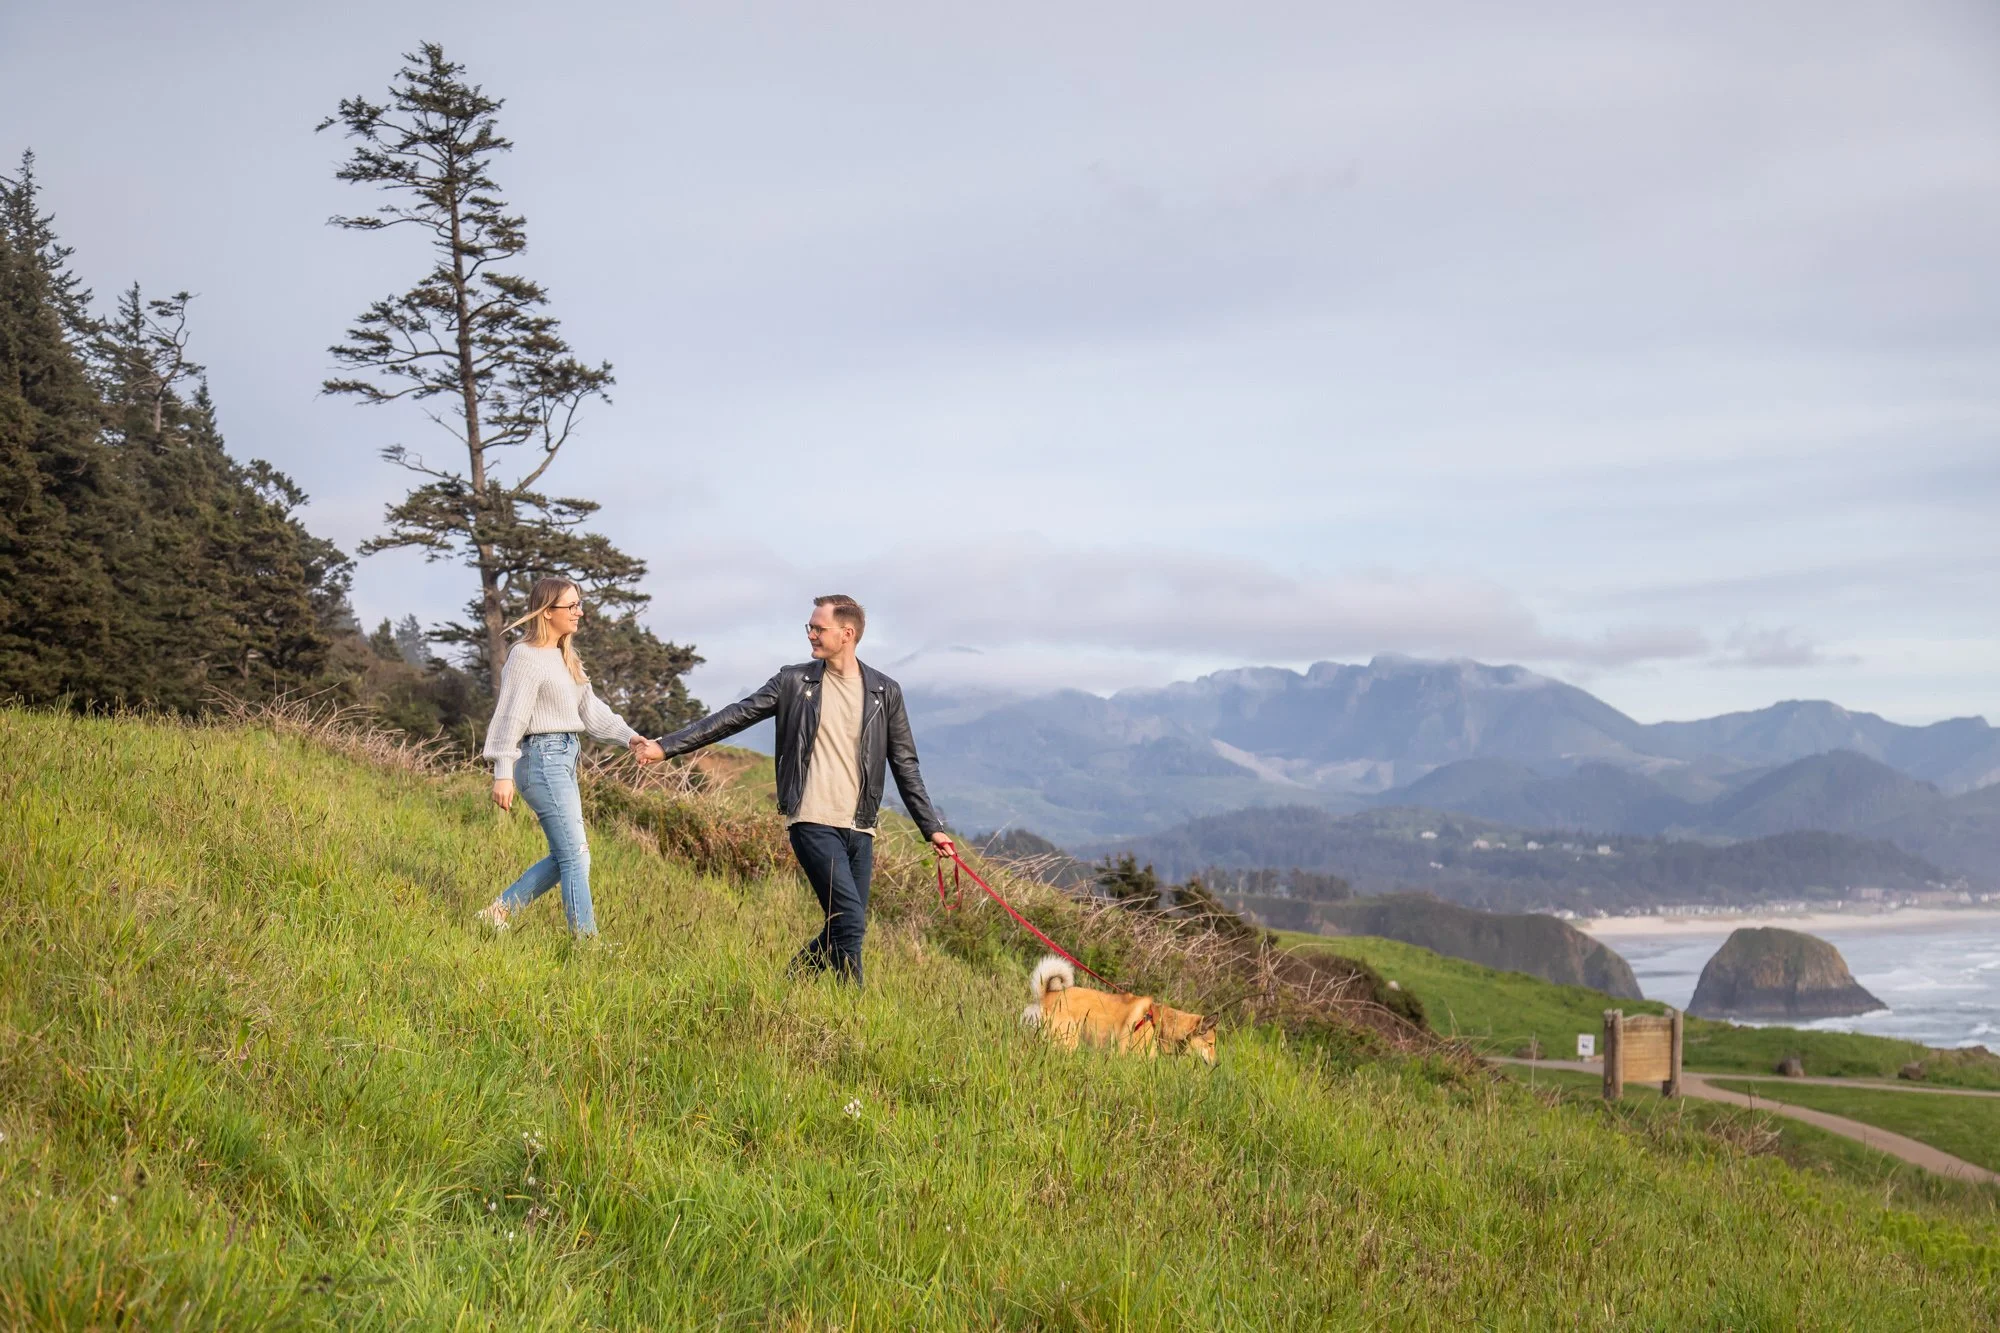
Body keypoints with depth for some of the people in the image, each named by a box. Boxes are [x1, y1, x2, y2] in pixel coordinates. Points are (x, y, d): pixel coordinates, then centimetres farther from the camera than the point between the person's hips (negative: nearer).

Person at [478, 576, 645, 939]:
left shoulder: (566, 658, 16)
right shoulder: (526, 657, -11)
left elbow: (591, 710, 16)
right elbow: (511, 716, -14)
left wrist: (628, 736, 4)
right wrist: (503, 773, -18)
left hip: (564, 759, 10)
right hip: (542, 758, -10)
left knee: (565, 855, 12)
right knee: (576, 856, -8)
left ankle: (499, 911, 21)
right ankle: (585, 938, -4)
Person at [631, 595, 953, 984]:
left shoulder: (885, 692, 8)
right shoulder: (794, 682, 4)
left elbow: (905, 765, 12)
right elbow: (733, 717, 4)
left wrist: (932, 827, 9)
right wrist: (666, 747, -2)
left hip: (859, 828, 3)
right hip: (814, 823, -3)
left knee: (841, 930, 5)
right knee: (850, 921, -15)